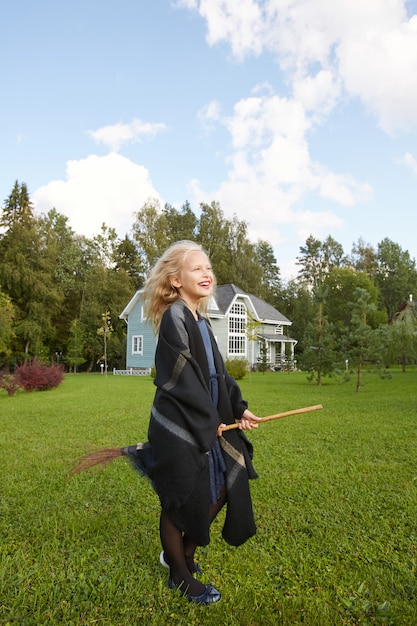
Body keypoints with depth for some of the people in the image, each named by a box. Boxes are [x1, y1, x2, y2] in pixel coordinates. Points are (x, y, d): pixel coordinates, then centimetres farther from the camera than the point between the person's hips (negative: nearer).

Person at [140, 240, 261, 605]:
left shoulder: (202, 321, 10)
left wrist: (239, 408, 4)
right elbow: (183, 377, -21)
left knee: (223, 488, 18)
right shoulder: (174, 318, -18)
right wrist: (210, 421, -13)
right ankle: (181, 576, 34)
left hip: (206, 425, 9)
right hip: (179, 428, -9)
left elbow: (218, 374, 12)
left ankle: (184, 553, 40)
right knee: (179, 502, 9)